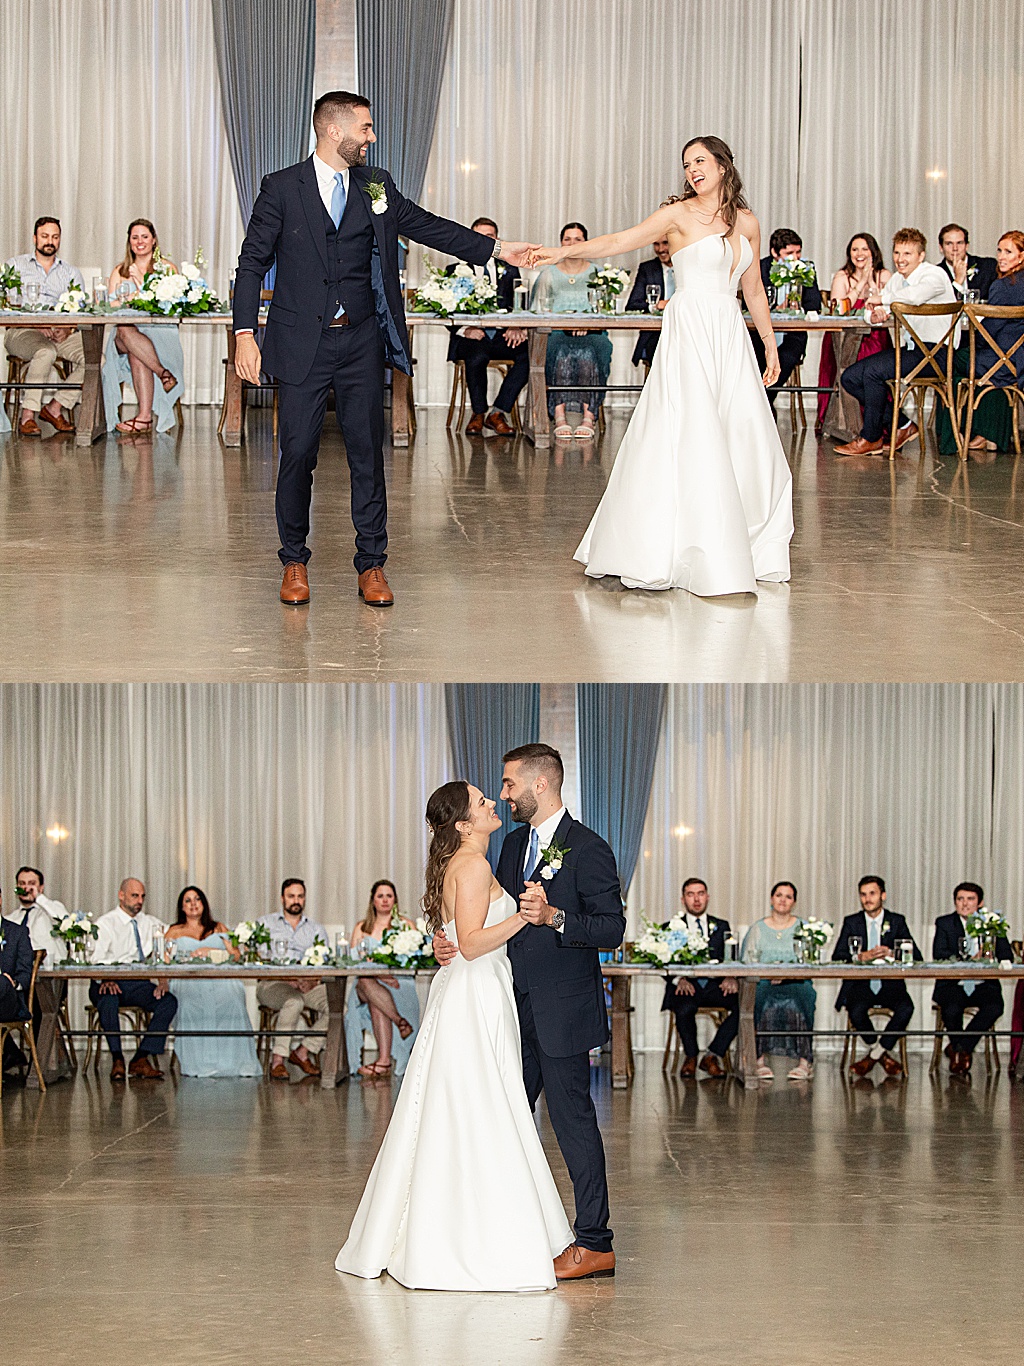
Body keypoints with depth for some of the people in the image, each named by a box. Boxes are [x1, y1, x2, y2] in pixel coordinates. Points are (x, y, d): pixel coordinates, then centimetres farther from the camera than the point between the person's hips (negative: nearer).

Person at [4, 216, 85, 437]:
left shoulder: (72, 272, 21)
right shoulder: (16, 265, 12)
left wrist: (68, 329, -13)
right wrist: (36, 324, -15)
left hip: (62, 334, 3)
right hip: (21, 332, -3)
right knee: (46, 351, -38)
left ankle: (55, 407, -18)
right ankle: (27, 416, -32)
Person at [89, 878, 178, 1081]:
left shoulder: (149, 923, 15)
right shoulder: (106, 923, -1)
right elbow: (96, 960, -12)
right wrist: (105, 980, -34)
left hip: (137, 984, 4)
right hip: (110, 983, -4)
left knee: (169, 1001, -23)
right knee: (108, 1000, -39)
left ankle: (141, 1060, -24)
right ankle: (117, 1060, -29)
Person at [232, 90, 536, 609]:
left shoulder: (376, 186, 9)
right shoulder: (282, 188, -1)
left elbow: (426, 225, 18)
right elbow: (252, 263, 0)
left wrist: (495, 249, 15)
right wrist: (245, 334, -8)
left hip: (362, 340, 3)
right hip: (301, 342, -3)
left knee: (368, 453, 2)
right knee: (298, 453, -1)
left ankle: (371, 566, 9)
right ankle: (295, 563, 13)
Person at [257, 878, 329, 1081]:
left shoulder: (317, 930, 22)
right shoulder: (266, 924, 13)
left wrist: (313, 980, -13)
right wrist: (287, 979, -15)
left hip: (308, 986, 3)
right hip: (272, 985, -3)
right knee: (294, 1001, -37)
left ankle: (303, 1051, -16)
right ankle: (277, 1060, -31)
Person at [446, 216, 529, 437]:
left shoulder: (509, 270, 20)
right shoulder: (456, 270, 12)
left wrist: (517, 328, -14)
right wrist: (465, 329, -18)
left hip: (503, 335, 2)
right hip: (471, 336, -2)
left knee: (529, 354, -29)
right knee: (477, 356, -37)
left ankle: (498, 412, -20)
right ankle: (478, 414, -16)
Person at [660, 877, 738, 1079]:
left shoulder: (721, 927, 21)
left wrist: (731, 978, -13)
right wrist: (679, 979, -17)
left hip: (715, 985, 2)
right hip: (686, 985, -2)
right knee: (684, 1008, -37)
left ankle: (712, 1055, -15)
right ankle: (691, 1057, -9)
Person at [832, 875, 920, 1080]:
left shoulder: (897, 921, 9)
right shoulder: (851, 922, 9)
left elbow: (916, 957, -1)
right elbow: (837, 957, -3)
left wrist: (890, 954, -20)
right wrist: (861, 957, -22)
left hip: (890, 985, 0)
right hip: (860, 984, 0)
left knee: (906, 1008, -31)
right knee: (856, 1011, -32)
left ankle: (874, 1054, -12)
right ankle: (886, 1054, -5)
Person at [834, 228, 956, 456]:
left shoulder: (934, 275, -10)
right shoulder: (897, 279, 16)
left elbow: (916, 296, -34)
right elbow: (869, 309, 14)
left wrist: (882, 298, -18)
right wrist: (874, 314, -11)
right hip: (911, 348, 9)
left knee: (873, 370, -26)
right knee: (850, 378, -1)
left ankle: (870, 438, -11)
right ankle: (901, 426, 2)